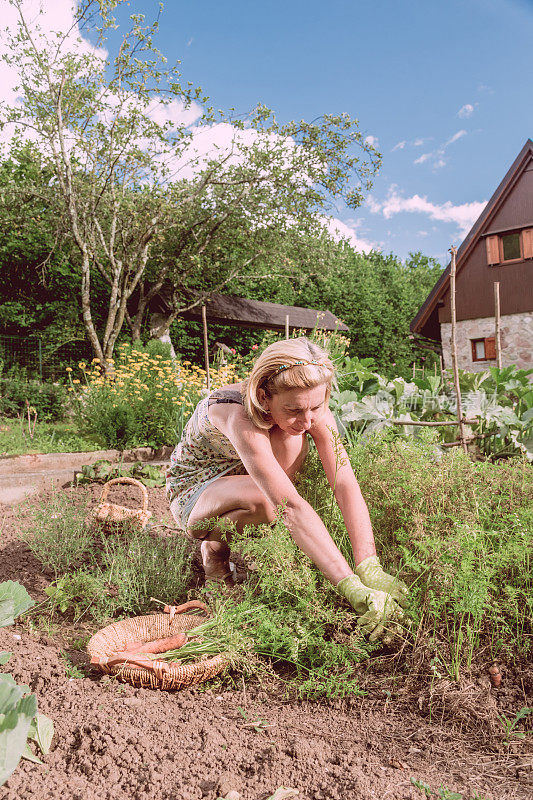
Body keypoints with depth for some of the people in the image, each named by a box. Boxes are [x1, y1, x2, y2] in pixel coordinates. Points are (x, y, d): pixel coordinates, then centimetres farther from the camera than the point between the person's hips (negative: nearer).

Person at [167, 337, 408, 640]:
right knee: (265, 501, -38)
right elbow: (292, 507, -47)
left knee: (290, 441, -28)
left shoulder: (312, 410, -21)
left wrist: (370, 568, -39)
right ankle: (215, 546, -5)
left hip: (242, 479, 5)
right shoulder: (239, 416, -39)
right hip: (193, 492, -5)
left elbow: (345, 482, -29)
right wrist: (354, 589, -50)